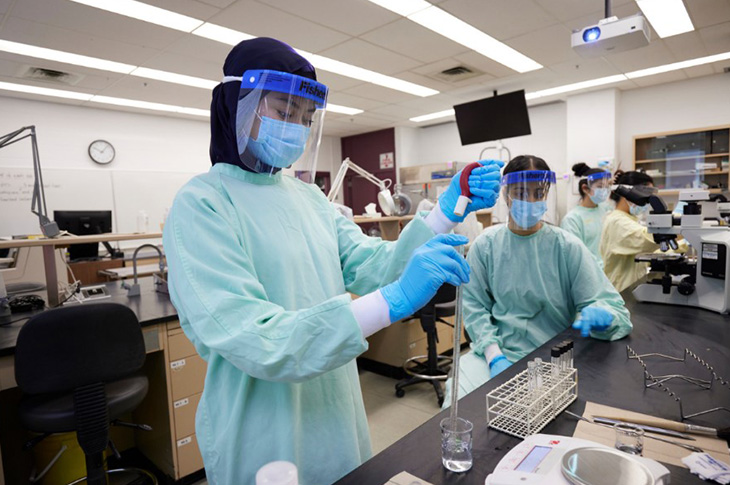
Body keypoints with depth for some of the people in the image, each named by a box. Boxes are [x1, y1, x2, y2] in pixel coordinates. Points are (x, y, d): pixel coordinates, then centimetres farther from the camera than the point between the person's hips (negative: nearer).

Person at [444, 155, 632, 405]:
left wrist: (600, 315, -28)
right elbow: (474, 306, -3)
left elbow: (614, 307, -4)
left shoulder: (568, 247, -2)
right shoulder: (486, 244, -1)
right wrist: (495, 357, -17)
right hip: (495, 350, 1)